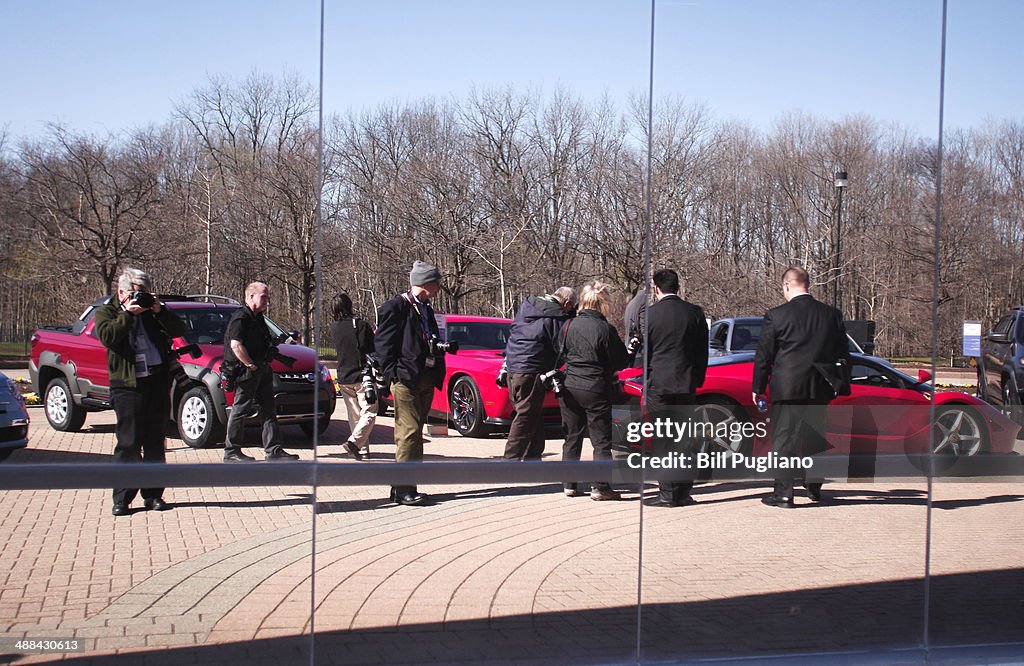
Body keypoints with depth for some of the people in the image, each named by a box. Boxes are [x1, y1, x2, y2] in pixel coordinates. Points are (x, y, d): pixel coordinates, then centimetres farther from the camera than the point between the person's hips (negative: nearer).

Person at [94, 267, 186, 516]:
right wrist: (128, 314, -13)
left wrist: (159, 311, -6)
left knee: (155, 442, 8)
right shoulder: (106, 313, 7)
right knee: (128, 444, -5)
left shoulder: (153, 311, 16)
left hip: (158, 382, 4)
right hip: (128, 385, -4)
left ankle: (152, 495, 14)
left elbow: (179, 330, 5)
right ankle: (122, 498, -1)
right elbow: (107, 336, -14)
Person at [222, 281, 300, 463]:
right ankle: (231, 451, 6)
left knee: (268, 410, 7)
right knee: (240, 410, -2)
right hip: (246, 372, -9)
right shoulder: (240, 318, -13)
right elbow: (236, 345, -22)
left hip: (262, 371, 10)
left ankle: (273, 450, 9)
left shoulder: (258, 318, 18)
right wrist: (251, 366, -19)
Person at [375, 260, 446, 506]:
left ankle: (401, 487, 16)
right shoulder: (395, 307, -6)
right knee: (410, 431, -13)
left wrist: (437, 374, 15)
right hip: (405, 379, -9)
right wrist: (392, 373, -14)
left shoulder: (426, 309, 20)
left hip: (426, 381, 9)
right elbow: (382, 343, -9)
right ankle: (404, 488, -12)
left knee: (414, 432, 10)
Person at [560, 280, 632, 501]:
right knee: (601, 441, 2)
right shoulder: (605, 329, -14)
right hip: (596, 390, -5)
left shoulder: (570, 326, -1)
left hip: (571, 389, 5)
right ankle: (600, 486, -1)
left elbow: (562, 353, 10)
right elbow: (621, 362, -8)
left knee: (572, 438, 14)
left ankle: (569, 484, 17)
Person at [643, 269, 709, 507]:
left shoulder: (649, 315, -7)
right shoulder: (694, 313, 3)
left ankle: (668, 493, 0)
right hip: (687, 384, 3)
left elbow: (643, 353, -1)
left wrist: (646, 381, 11)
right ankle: (684, 492, 14)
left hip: (658, 384, -3)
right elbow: (702, 353, 7)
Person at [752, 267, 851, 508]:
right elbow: (843, 354, 9)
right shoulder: (832, 315, 3)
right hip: (820, 388, 4)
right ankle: (813, 487, 30)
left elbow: (763, 355, -4)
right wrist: (841, 385, 18)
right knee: (815, 437, 18)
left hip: (787, 387, -4)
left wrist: (758, 387, 5)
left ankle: (783, 493, 1)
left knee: (784, 438, 3)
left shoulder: (776, 316, -9)